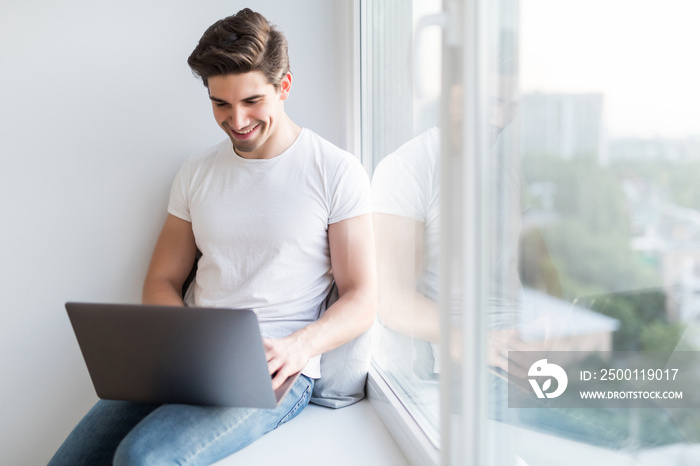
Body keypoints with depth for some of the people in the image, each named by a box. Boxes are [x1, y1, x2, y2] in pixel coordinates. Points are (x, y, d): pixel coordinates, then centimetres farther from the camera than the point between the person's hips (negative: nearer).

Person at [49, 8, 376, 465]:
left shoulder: (337, 172, -1)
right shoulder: (196, 173, 13)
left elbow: (361, 301, -2)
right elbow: (162, 281, 16)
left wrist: (298, 347, -21)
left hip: (274, 372, -4)